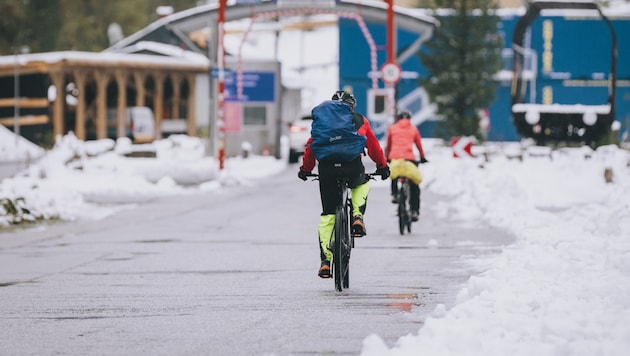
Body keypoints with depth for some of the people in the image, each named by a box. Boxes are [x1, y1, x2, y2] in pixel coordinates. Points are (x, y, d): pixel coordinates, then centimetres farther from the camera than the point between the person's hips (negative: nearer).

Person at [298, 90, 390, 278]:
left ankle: (325, 261, 4)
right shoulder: (360, 121, 19)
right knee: (362, 185, 35)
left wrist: (305, 169, 30)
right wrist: (382, 166, 34)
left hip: (327, 169, 1)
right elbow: (374, 146, 22)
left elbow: (310, 146, 20)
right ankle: (358, 217, 10)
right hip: (353, 167, -1)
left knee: (327, 215, 9)